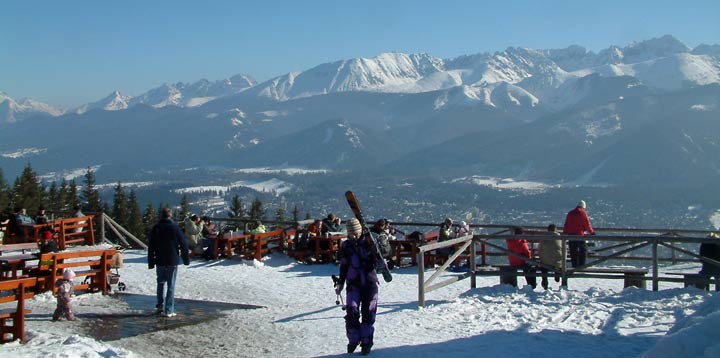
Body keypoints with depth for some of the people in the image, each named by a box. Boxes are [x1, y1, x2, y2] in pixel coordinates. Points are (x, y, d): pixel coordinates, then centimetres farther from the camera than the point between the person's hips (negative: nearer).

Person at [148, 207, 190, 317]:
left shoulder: (156, 228, 2)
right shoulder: (175, 227, -6)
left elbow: (151, 247, 4)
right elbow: (183, 244, -4)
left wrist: (151, 262, 11)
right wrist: (186, 259, 6)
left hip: (160, 262, 3)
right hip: (172, 261, -3)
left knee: (160, 284, 20)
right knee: (171, 285, 0)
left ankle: (160, 306, 20)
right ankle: (169, 310, -3)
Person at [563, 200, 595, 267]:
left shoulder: (570, 213, 11)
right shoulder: (582, 213, -5)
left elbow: (566, 225, 13)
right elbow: (587, 224, -6)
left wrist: (564, 233, 21)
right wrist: (592, 232, 5)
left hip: (570, 235, 5)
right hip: (580, 235, -5)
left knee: (573, 251, 9)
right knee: (583, 250, 2)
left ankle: (574, 265, 10)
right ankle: (581, 265, -4)